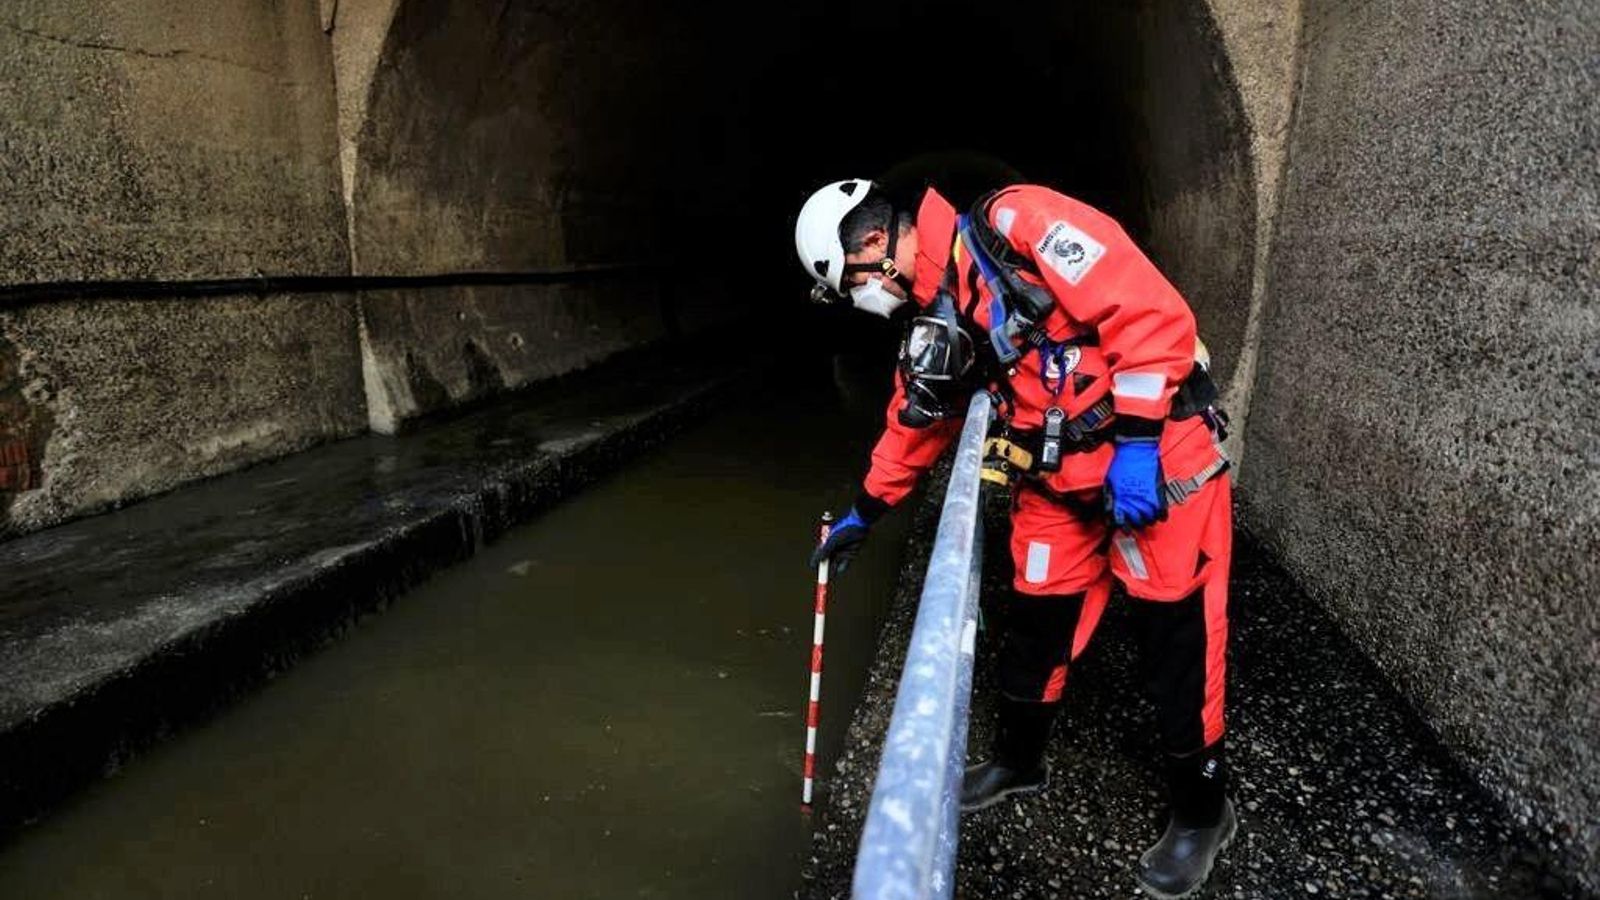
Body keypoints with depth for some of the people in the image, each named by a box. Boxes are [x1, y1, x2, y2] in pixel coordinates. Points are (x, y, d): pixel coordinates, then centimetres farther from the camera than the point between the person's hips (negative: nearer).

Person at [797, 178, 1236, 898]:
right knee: (1033, 625, 14)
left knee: (1176, 643, 3)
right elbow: (914, 424, 20)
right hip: (1059, 485, 7)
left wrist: (1135, 442, -24)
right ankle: (1017, 760, 39)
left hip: (1159, 461, -7)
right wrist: (863, 514, 28)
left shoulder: (1017, 224, -18)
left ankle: (1200, 813, 25)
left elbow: (1150, 311, -22)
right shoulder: (934, 319, 7)